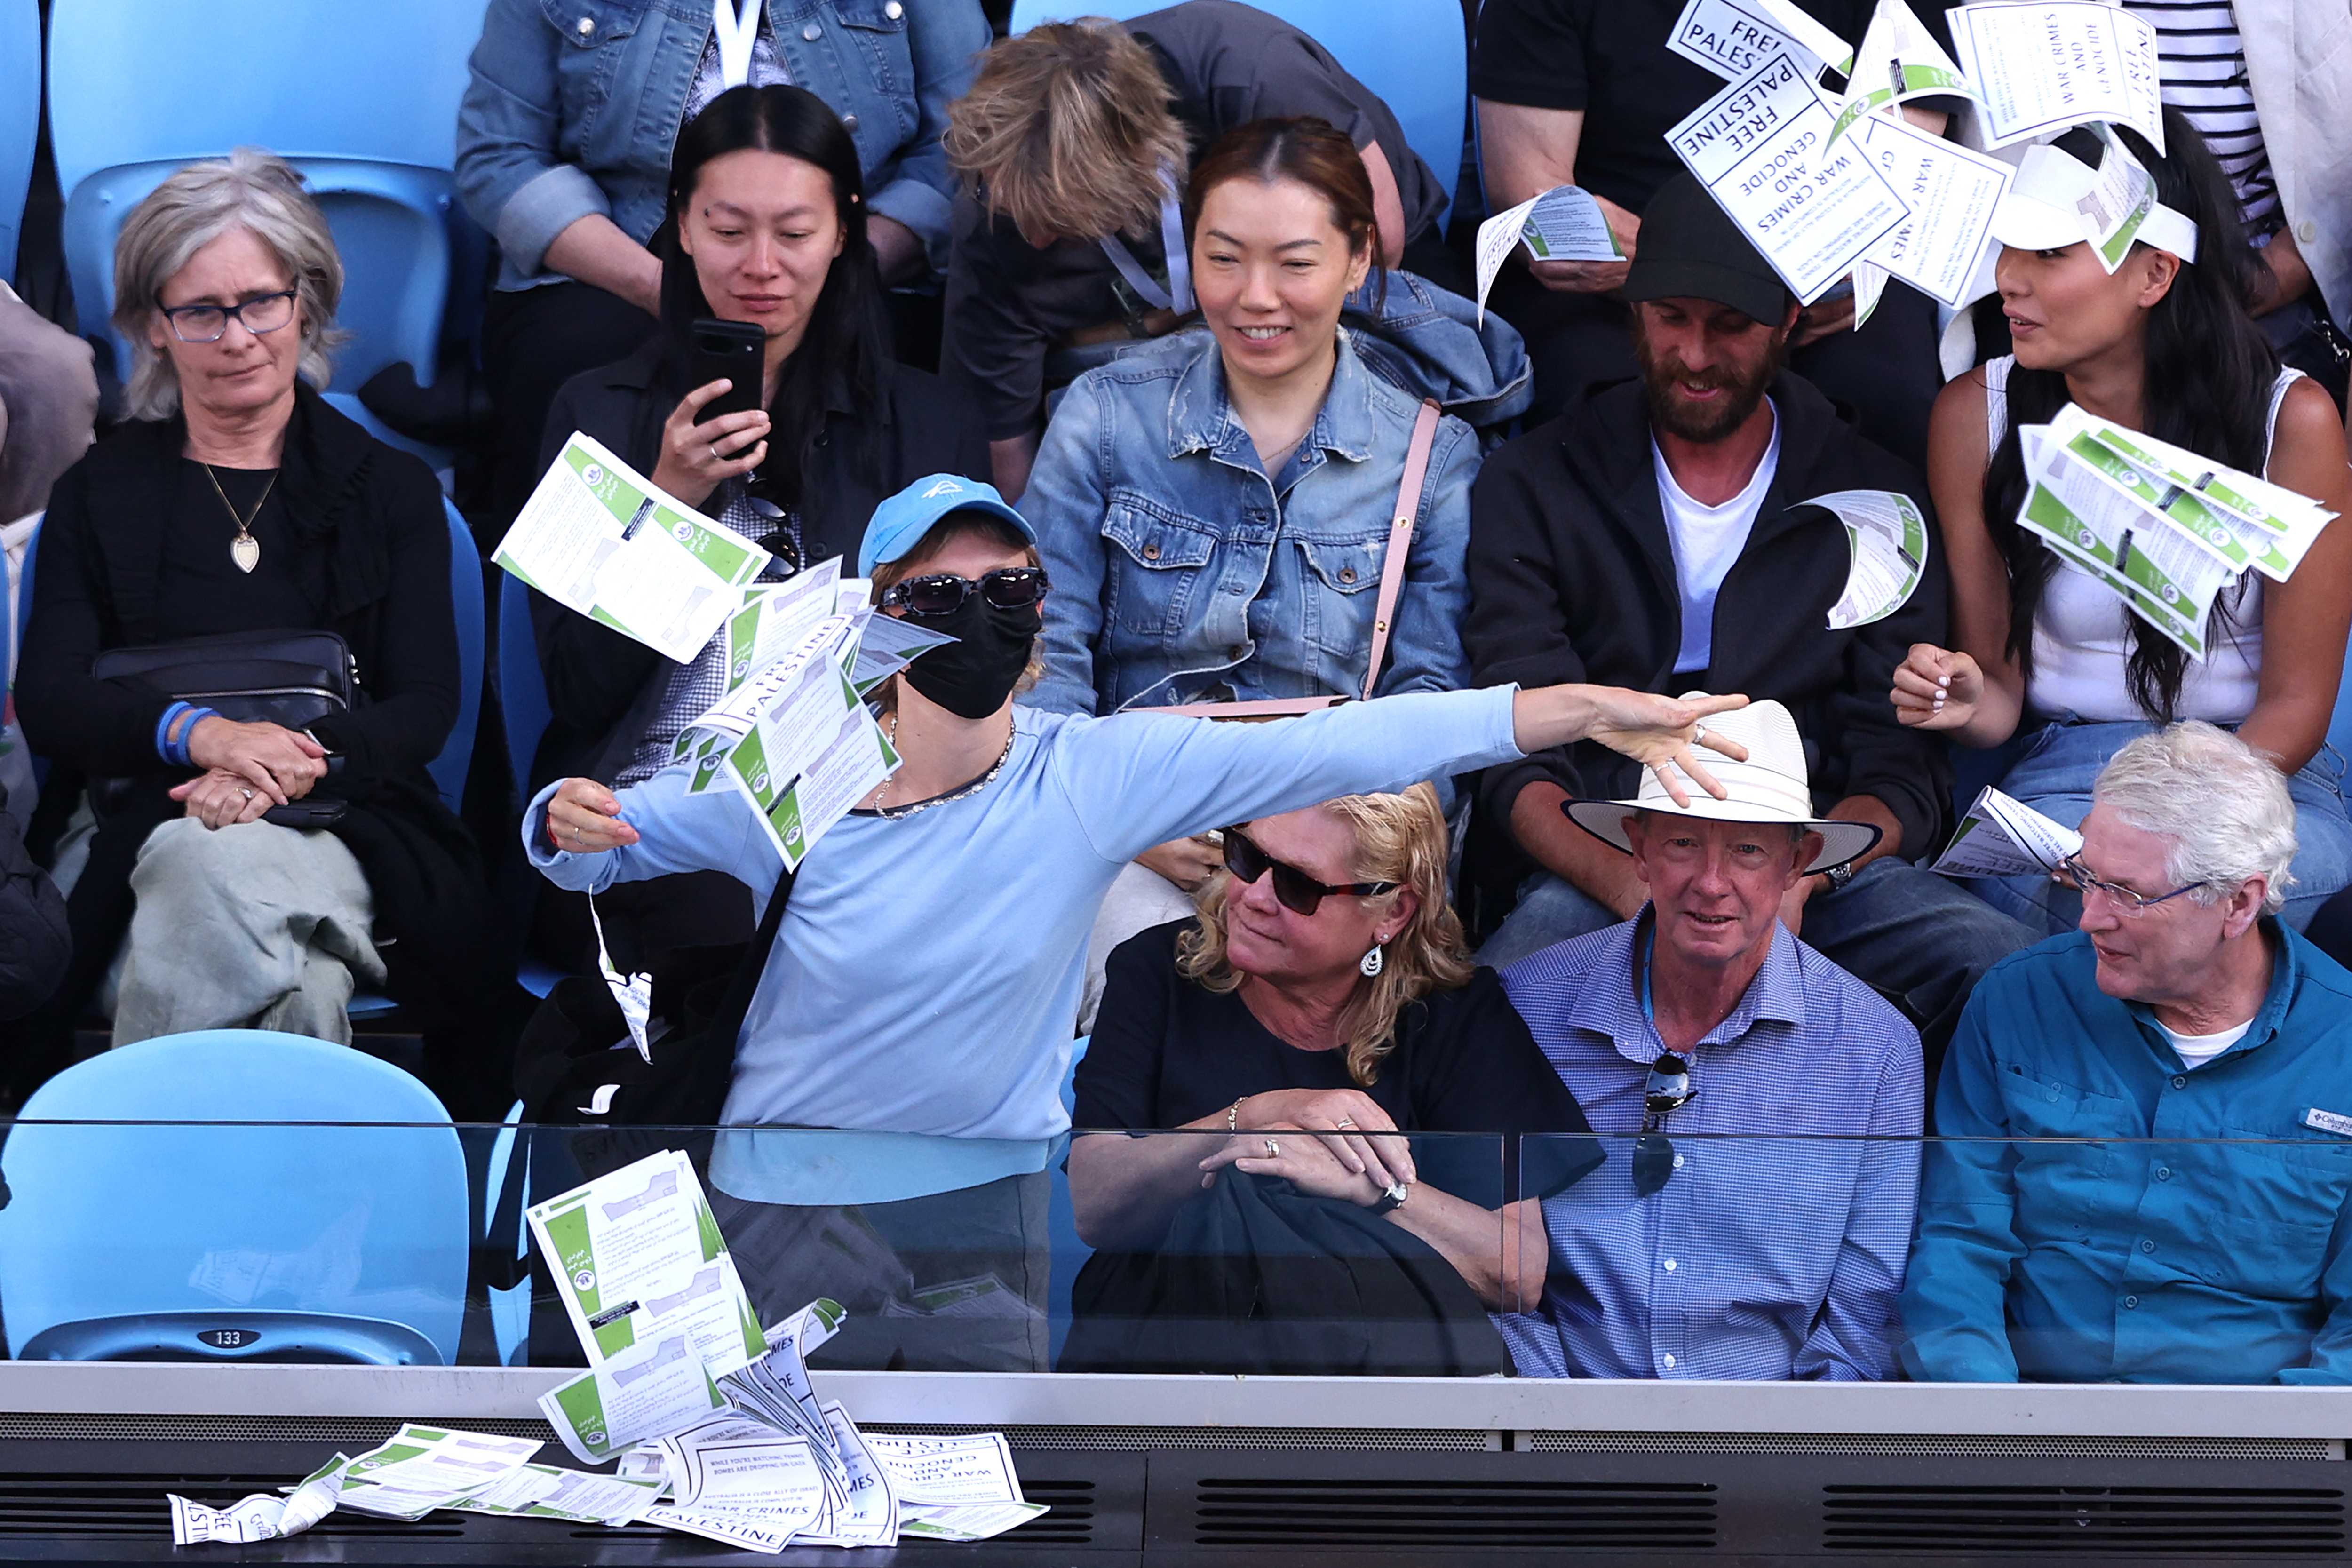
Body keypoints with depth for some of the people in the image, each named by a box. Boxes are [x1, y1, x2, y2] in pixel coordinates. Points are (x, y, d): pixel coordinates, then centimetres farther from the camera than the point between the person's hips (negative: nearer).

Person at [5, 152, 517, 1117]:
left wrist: (296, 764, -15)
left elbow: (426, 707, 7)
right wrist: (202, 735, -16)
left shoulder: (391, 491, 18)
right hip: (143, 814, -1)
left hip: (340, 815, 1)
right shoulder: (99, 494, 17)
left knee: (225, 878, -38)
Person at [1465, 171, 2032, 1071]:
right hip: (1598, 871, -1)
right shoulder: (1534, 489, 10)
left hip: (1823, 867, 2)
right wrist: (1635, 891, -21)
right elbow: (1517, 762, 1)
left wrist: (1792, 881, -18)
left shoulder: (1875, 500, 12)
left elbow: (1902, 769, 5)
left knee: (2008, 967, -30)